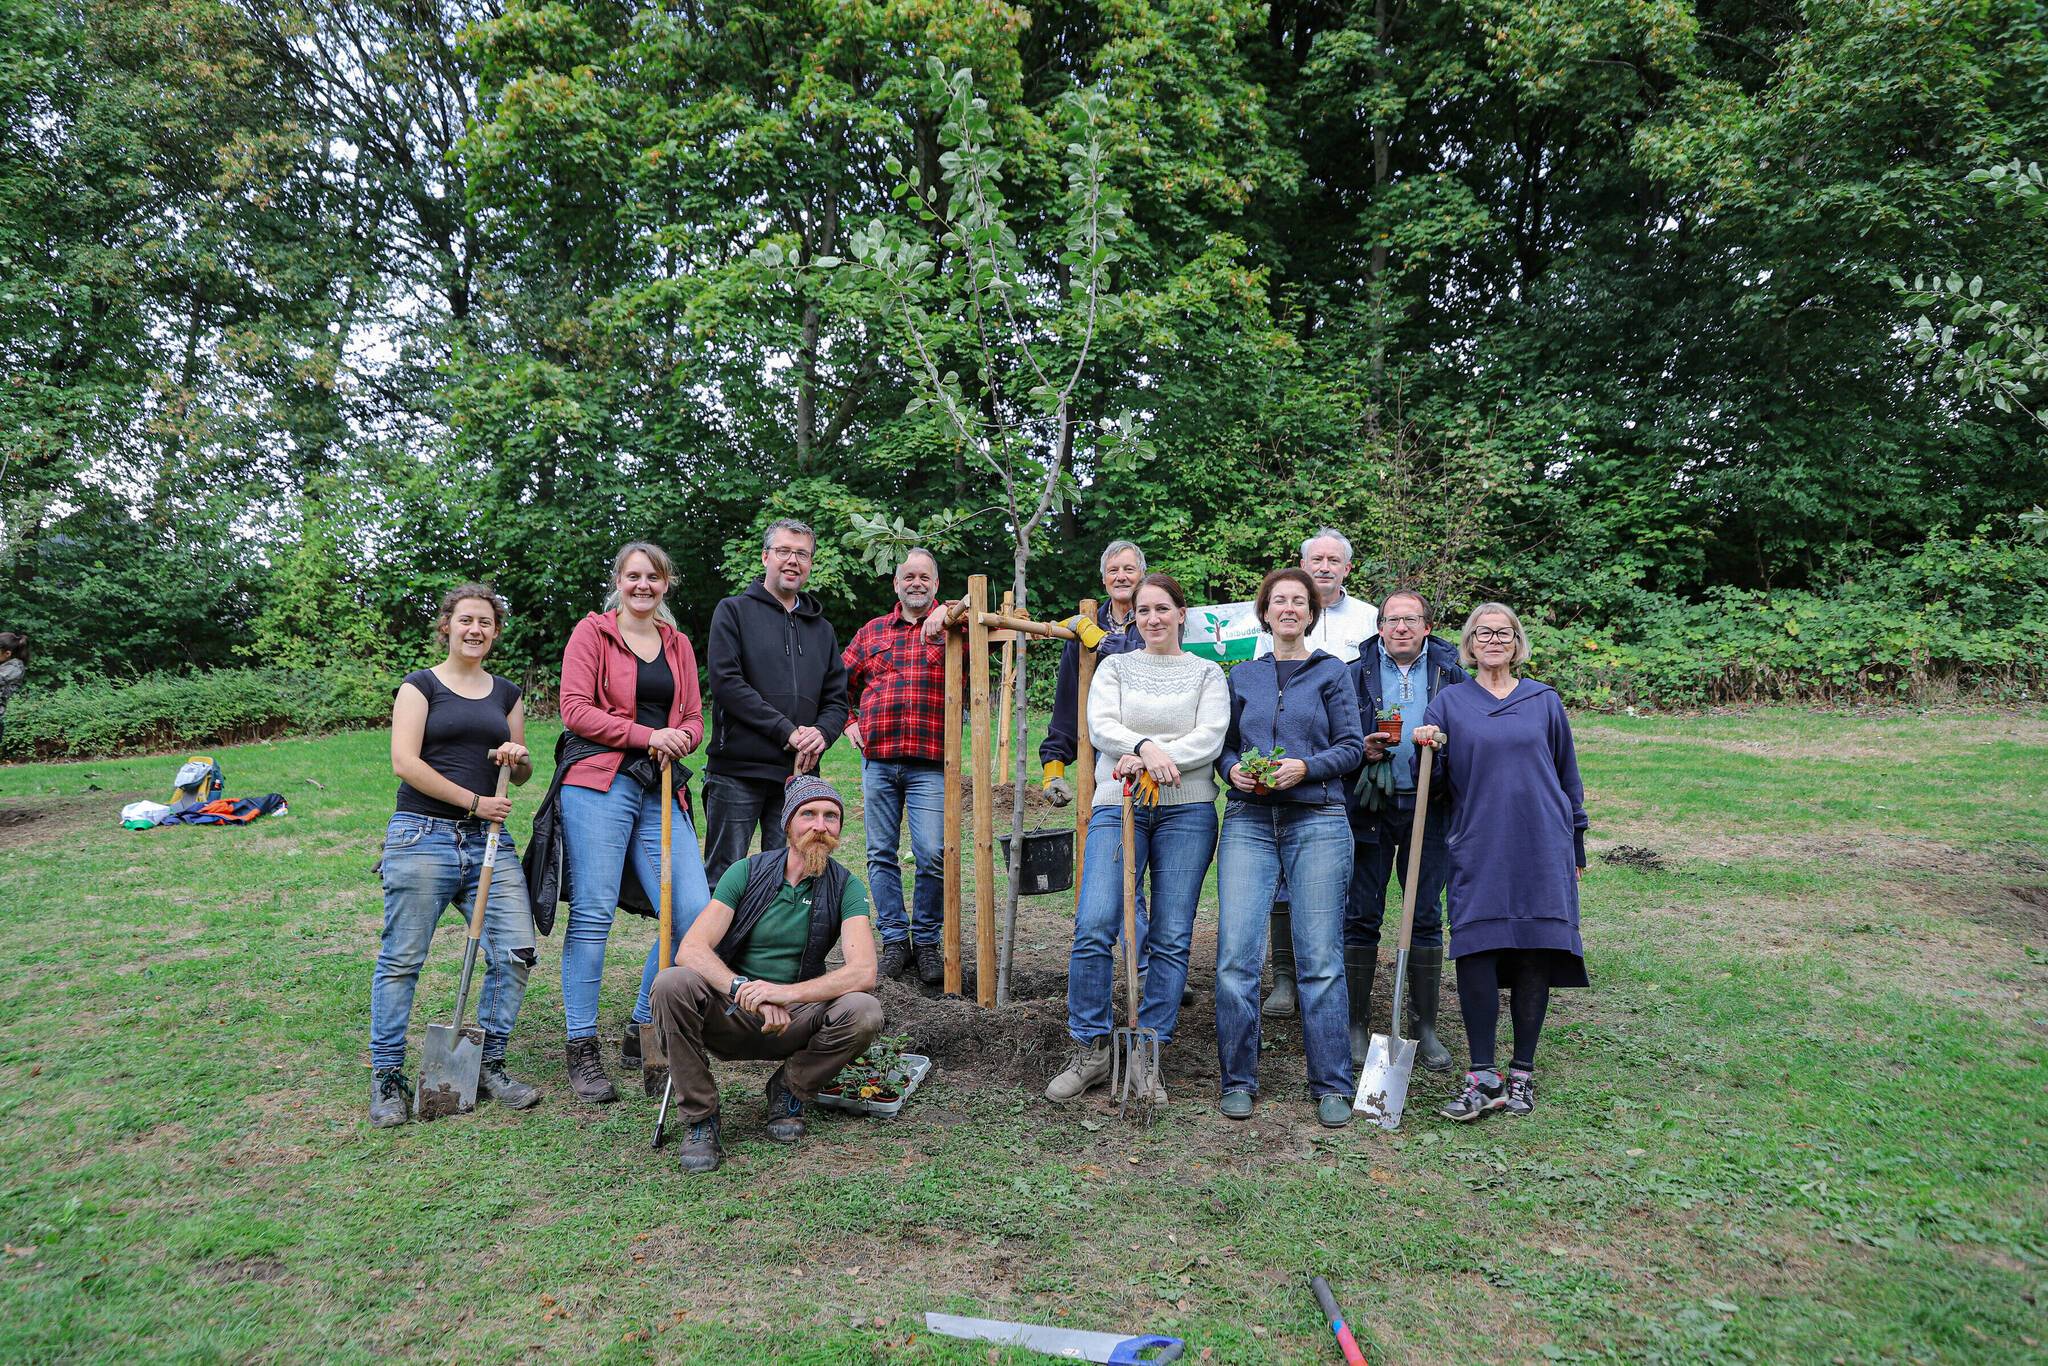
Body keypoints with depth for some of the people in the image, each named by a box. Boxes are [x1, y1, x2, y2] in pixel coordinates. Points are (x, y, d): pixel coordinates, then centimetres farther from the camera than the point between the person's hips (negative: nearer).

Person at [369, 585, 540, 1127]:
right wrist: (473, 801, -10)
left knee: (516, 951, -5)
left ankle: (488, 1066, 11)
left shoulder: (506, 693, 17)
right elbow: (405, 762, -8)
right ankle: (386, 1076, 13)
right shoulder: (420, 686, 3)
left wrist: (518, 759, -1)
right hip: (423, 837, -4)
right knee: (402, 959, 0)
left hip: (489, 840, 4)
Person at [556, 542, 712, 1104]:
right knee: (592, 915, -5)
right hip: (599, 784, -5)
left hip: (661, 792, 5)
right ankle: (582, 1051, 6)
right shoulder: (592, 633, 5)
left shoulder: (678, 644, 19)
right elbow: (575, 710, -5)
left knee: (693, 914, -4)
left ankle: (642, 1034, 14)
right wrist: (647, 735, -10)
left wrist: (679, 738, -4)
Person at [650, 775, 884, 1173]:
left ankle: (789, 1088, 1)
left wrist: (787, 993, -35)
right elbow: (690, 950, -16)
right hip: (730, 1017, 0)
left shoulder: (844, 887, -6)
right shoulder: (748, 872, -6)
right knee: (672, 983, -29)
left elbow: (863, 971, -20)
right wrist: (746, 990, -34)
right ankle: (699, 1118, -12)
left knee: (864, 1012, -28)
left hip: (796, 1020, 1)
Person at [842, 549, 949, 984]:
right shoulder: (872, 632, 16)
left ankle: (927, 940, 9)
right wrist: (848, 721, 12)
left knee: (934, 856, -7)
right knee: (881, 854, 6)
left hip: (931, 762, -3)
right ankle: (894, 939, 17)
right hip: (878, 760, 3)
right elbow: (841, 682, 25)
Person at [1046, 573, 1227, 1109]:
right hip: (1117, 807, 0)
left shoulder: (1207, 673, 13)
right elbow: (1100, 726, -1)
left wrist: (1152, 762, -16)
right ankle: (1090, 1051, 2)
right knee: (1094, 928, -12)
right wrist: (1147, 747, -20)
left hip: (1186, 810, 0)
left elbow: (1210, 737, -2)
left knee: (1171, 939, -2)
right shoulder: (1115, 667, 16)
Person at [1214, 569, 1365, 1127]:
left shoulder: (1332, 672, 9)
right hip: (1249, 822, 2)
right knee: (1237, 954, -5)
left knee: (1320, 958, -2)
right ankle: (1238, 1080, 8)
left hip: (1317, 820, -2)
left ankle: (1331, 1086, 10)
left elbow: (1351, 747, 5)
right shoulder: (1242, 676, 16)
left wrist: (1306, 767, -12)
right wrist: (1233, 768, -3)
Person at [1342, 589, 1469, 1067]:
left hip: (1428, 808, 1)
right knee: (1361, 916, 2)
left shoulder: (1451, 672, 8)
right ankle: (1355, 1023, 14)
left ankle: (1424, 1027, 18)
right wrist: (1360, 750, -10)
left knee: (1427, 917, 6)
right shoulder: (1355, 673, 6)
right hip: (1370, 808, -1)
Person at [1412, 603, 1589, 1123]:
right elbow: (1433, 778, 5)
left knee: (1534, 956, 3)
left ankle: (1523, 1074, 15)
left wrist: (1576, 846, 16)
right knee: (1475, 952, -10)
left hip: (1542, 848, 1)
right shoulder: (1449, 701, 7)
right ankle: (1484, 1077, -2)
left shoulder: (1544, 700, 11)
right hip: (1478, 850, -1)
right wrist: (1428, 749, -16)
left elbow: (1567, 775, 17)